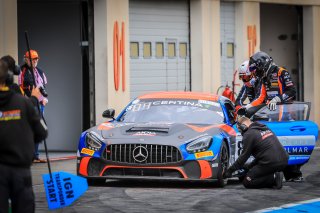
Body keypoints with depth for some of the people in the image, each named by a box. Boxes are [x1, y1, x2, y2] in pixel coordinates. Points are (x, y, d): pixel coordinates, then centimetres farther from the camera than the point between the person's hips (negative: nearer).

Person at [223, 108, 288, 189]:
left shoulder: (249, 134, -5)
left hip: (271, 163, -9)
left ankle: (274, 178, -12)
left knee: (247, 182, 2)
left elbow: (244, 156, -2)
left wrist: (230, 170, 8)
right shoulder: (265, 128, 21)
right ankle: (275, 176, 6)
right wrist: (249, 166, 33)